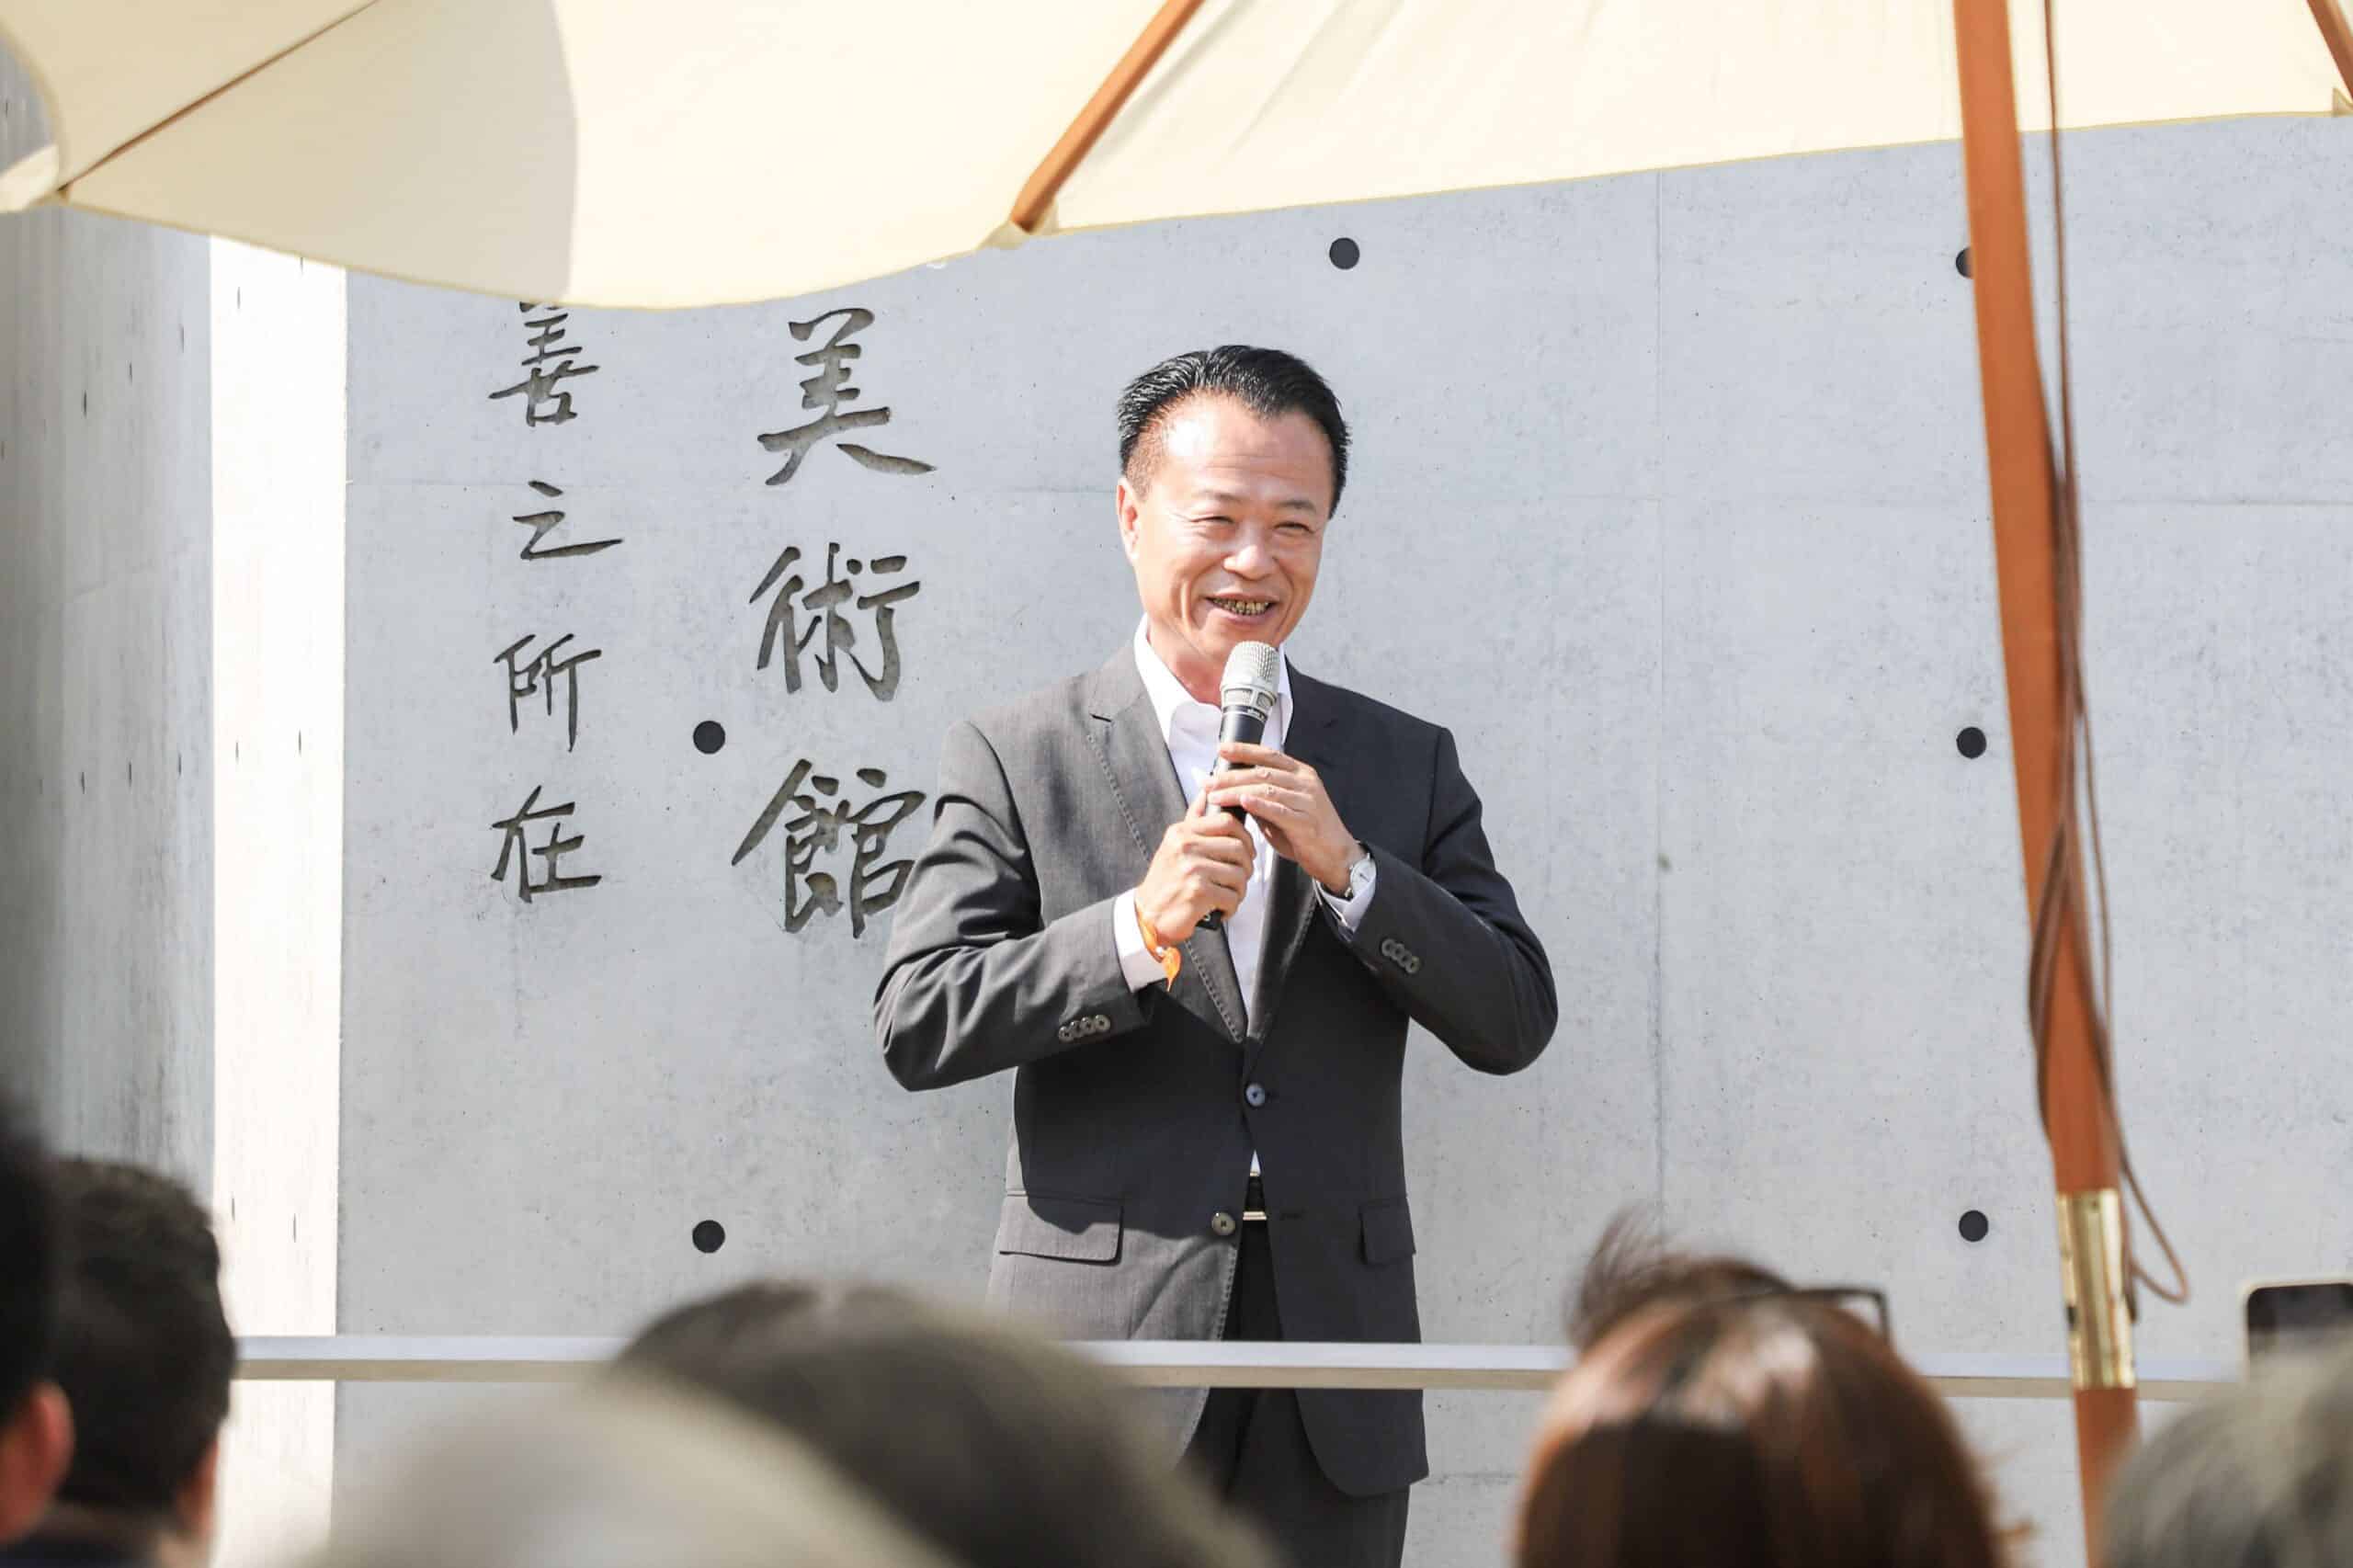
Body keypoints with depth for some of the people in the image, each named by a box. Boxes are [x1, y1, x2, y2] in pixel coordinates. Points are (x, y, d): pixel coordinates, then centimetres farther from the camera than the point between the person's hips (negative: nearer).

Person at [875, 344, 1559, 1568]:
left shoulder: (1406, 765, 11)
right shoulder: (1016, 759, 3)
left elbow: (1512, 1025, 4)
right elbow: (917, 1027, -6)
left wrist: (1348, 870, -10)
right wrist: (1139, 928, -19)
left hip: (1334, 1348, 3)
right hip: (1107, 1351, -3)